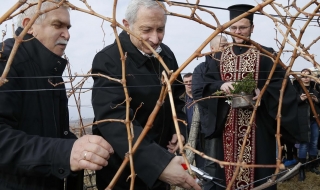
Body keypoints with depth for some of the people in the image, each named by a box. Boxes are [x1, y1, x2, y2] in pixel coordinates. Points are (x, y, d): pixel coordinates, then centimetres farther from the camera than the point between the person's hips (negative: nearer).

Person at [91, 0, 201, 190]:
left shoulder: (166, 54, -1)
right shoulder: (108, 61, -22)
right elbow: (115, 121, -33)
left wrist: (179, 129, -1)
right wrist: (160, 163, -44)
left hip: (161, 160, 6)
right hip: (123, 170, -6)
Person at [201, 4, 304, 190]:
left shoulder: (265, 54, 2)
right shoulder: (220, 56, 11)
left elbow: (281, 83, -4)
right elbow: (207, 82, 5)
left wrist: (261, 91, -21)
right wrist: (221, 85, -16)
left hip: (256, 123, -2)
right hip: (227, 123, 3)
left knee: (256, 165, -1)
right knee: (228, 164, 8)